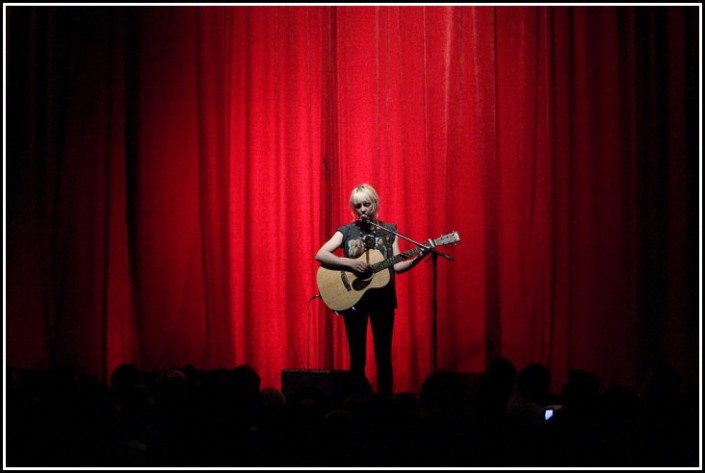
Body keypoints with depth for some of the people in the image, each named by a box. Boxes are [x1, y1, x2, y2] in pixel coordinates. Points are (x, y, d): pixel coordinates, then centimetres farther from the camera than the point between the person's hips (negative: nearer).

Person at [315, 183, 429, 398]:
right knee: (357, 356, 2)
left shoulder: (389, 230, 7)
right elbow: (320, 255, -8)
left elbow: (396, 266, 4)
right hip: (353, 298, -1)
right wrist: (351, 263, -19)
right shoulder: (346, 231, 3)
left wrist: (418, 258, -12)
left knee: (383, 355, 1)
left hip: (382, 298, 1)